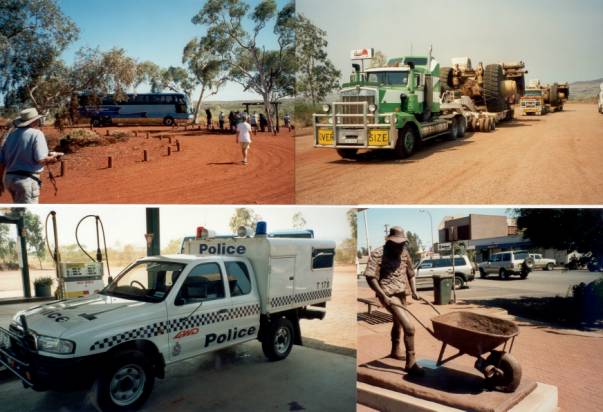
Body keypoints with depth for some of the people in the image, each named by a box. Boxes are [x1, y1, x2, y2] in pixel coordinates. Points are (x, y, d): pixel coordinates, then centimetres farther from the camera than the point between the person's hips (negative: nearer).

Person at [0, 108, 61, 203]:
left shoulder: (12, 133, 12)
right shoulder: (37, 134, -7)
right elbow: (40, 159, -18)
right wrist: (51, 158, 3)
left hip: (8, 178, 7)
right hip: (26, 179, -7)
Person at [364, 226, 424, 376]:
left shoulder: (404, 253, 6)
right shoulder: (378, 254, -15)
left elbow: (410, 273, 18)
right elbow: (370, 277, -19)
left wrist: (414, 290, 6)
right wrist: (383, 296, -23)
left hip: (401, 294, 8)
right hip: (389, 295, -8)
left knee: (398, 323, 26)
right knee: (409, 327, -17)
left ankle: (395, 351, 49)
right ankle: (410, 363, -8)